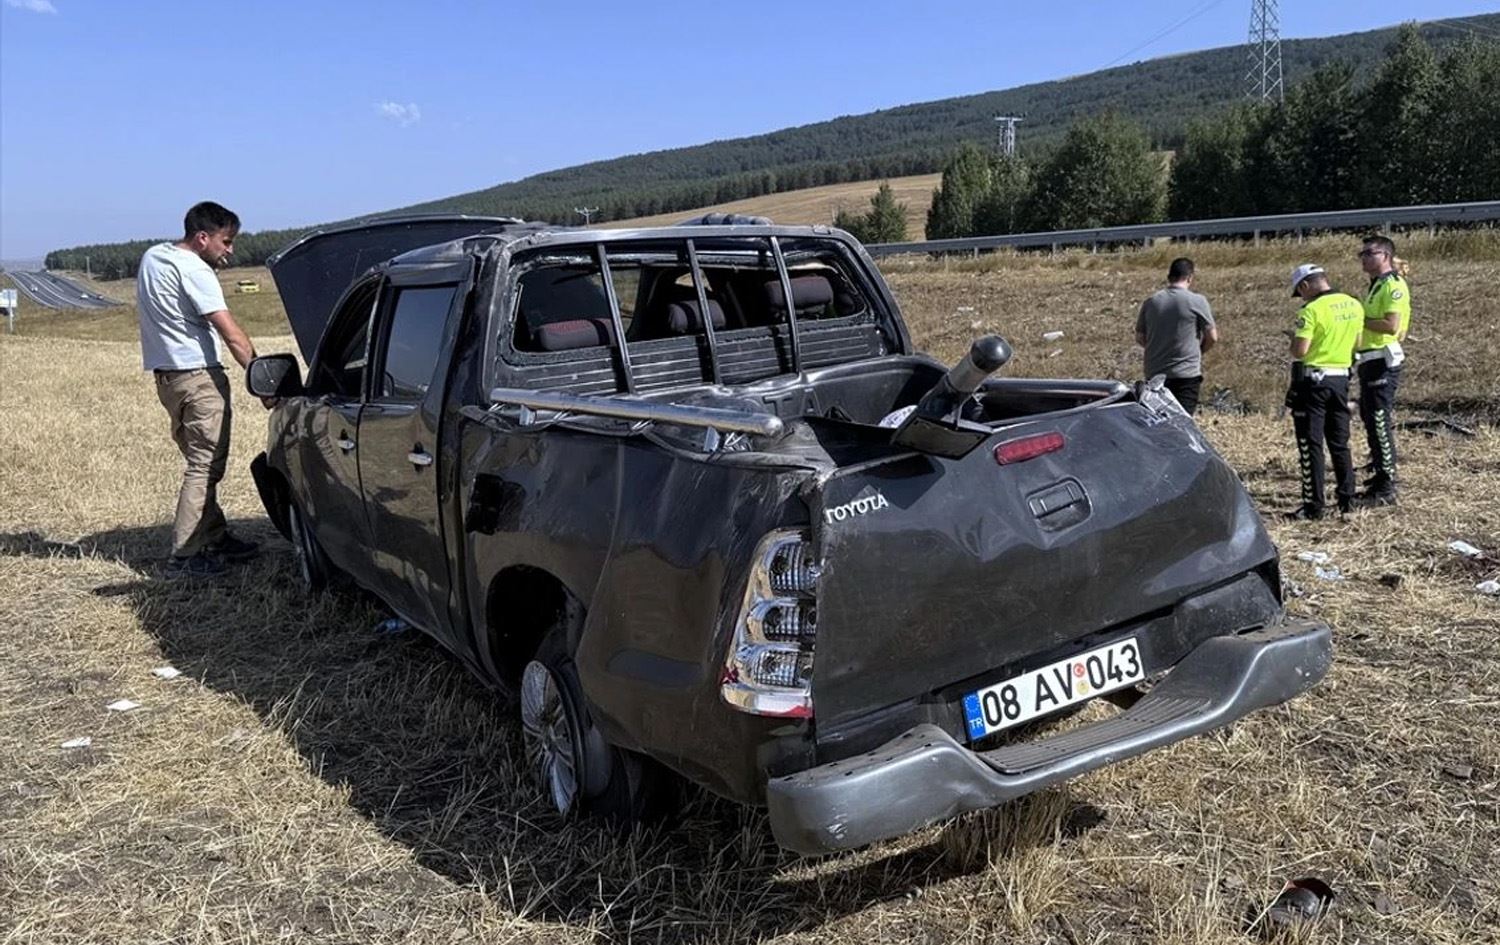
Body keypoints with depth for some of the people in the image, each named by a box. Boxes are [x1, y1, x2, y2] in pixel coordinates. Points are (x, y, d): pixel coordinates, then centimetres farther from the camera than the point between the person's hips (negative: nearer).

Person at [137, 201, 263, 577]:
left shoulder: (152, 257, 13)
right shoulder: (194, 270, -15)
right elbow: (232, 334, -21)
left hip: (165, 375, 10)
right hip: (198, 377, -10)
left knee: (201, 462, 17)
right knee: (205, 467, -6)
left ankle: (214, 537, 24)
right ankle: (185, 556, -6)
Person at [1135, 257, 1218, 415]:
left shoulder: (1150, 302, 3)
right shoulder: (1197, 301, -7)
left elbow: (1139, 338, 10)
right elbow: (1212, 337, -1)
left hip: (1155, 374, 4)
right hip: (1187, 374, -4)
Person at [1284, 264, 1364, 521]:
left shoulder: (1312, 310, -16)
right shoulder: (1355, 306, 7)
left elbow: (1299, 351, -20)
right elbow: (1357, 343, 15)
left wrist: (1294, 337, 0)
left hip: (1313, 379, -7)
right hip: (1341, 378, 7)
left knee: (1310, 444, -1)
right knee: (1340, 442, 16)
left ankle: (1313, 505, 0)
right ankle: (1347, 499, 21)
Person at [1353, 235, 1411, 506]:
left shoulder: (1394, 285, -12)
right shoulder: (1375, 286, 18)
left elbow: (1391, 324, -23)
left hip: (1383, 362, -10)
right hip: (1369, 361, 10)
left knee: (1380, 424, -9)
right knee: (1371, 421, 15)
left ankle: (1387, 488, -5)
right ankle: (1381, 477, 25)